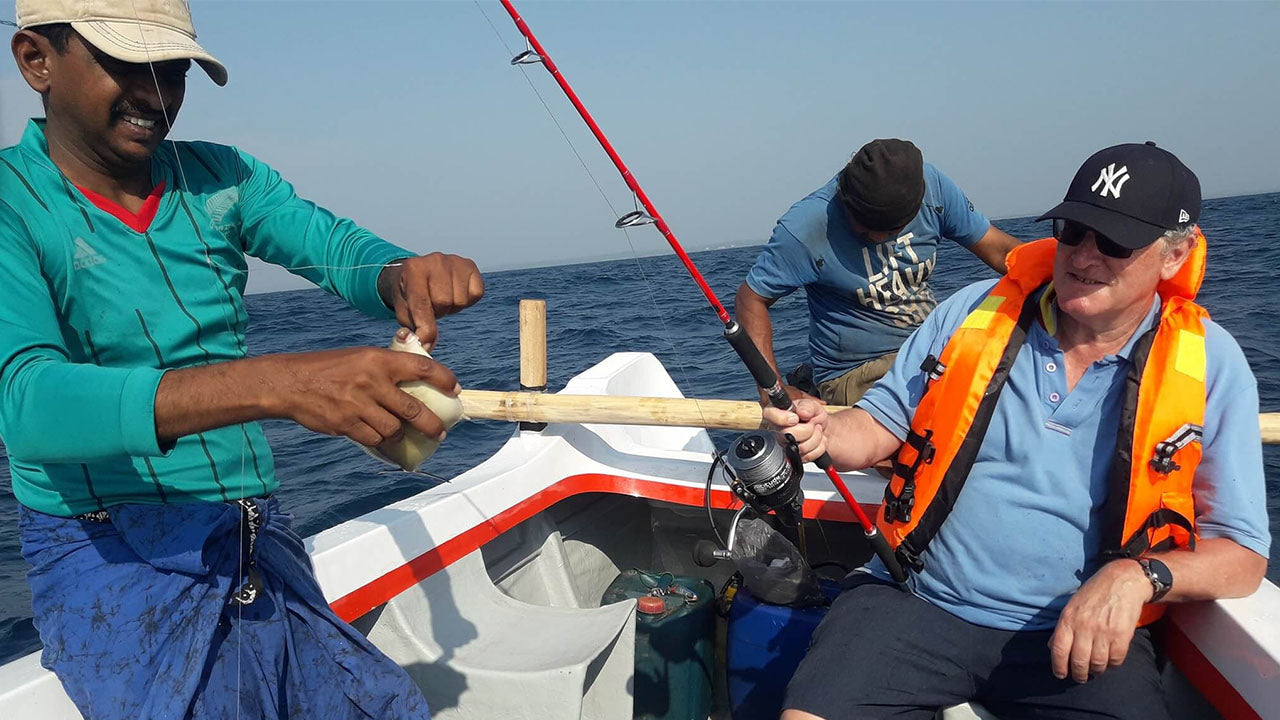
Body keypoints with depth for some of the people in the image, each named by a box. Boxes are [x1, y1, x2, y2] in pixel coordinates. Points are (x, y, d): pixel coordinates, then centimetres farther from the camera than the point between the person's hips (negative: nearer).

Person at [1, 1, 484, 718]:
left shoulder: (220, 178, 6)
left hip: (260, 536, 5)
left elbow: (336, 243, -4)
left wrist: (405, 275, -31)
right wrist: (275, 383, -42)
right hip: (111, 556, -4)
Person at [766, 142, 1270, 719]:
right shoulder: (976, 312, 3)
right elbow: (881, 423, 8)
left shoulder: (1210, 364, 0)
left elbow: (1241, 554, 1)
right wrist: (823, 430, -15)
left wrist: (1138, 575, -18)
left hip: (1082, 635, 1)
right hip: (918, 605, 0)